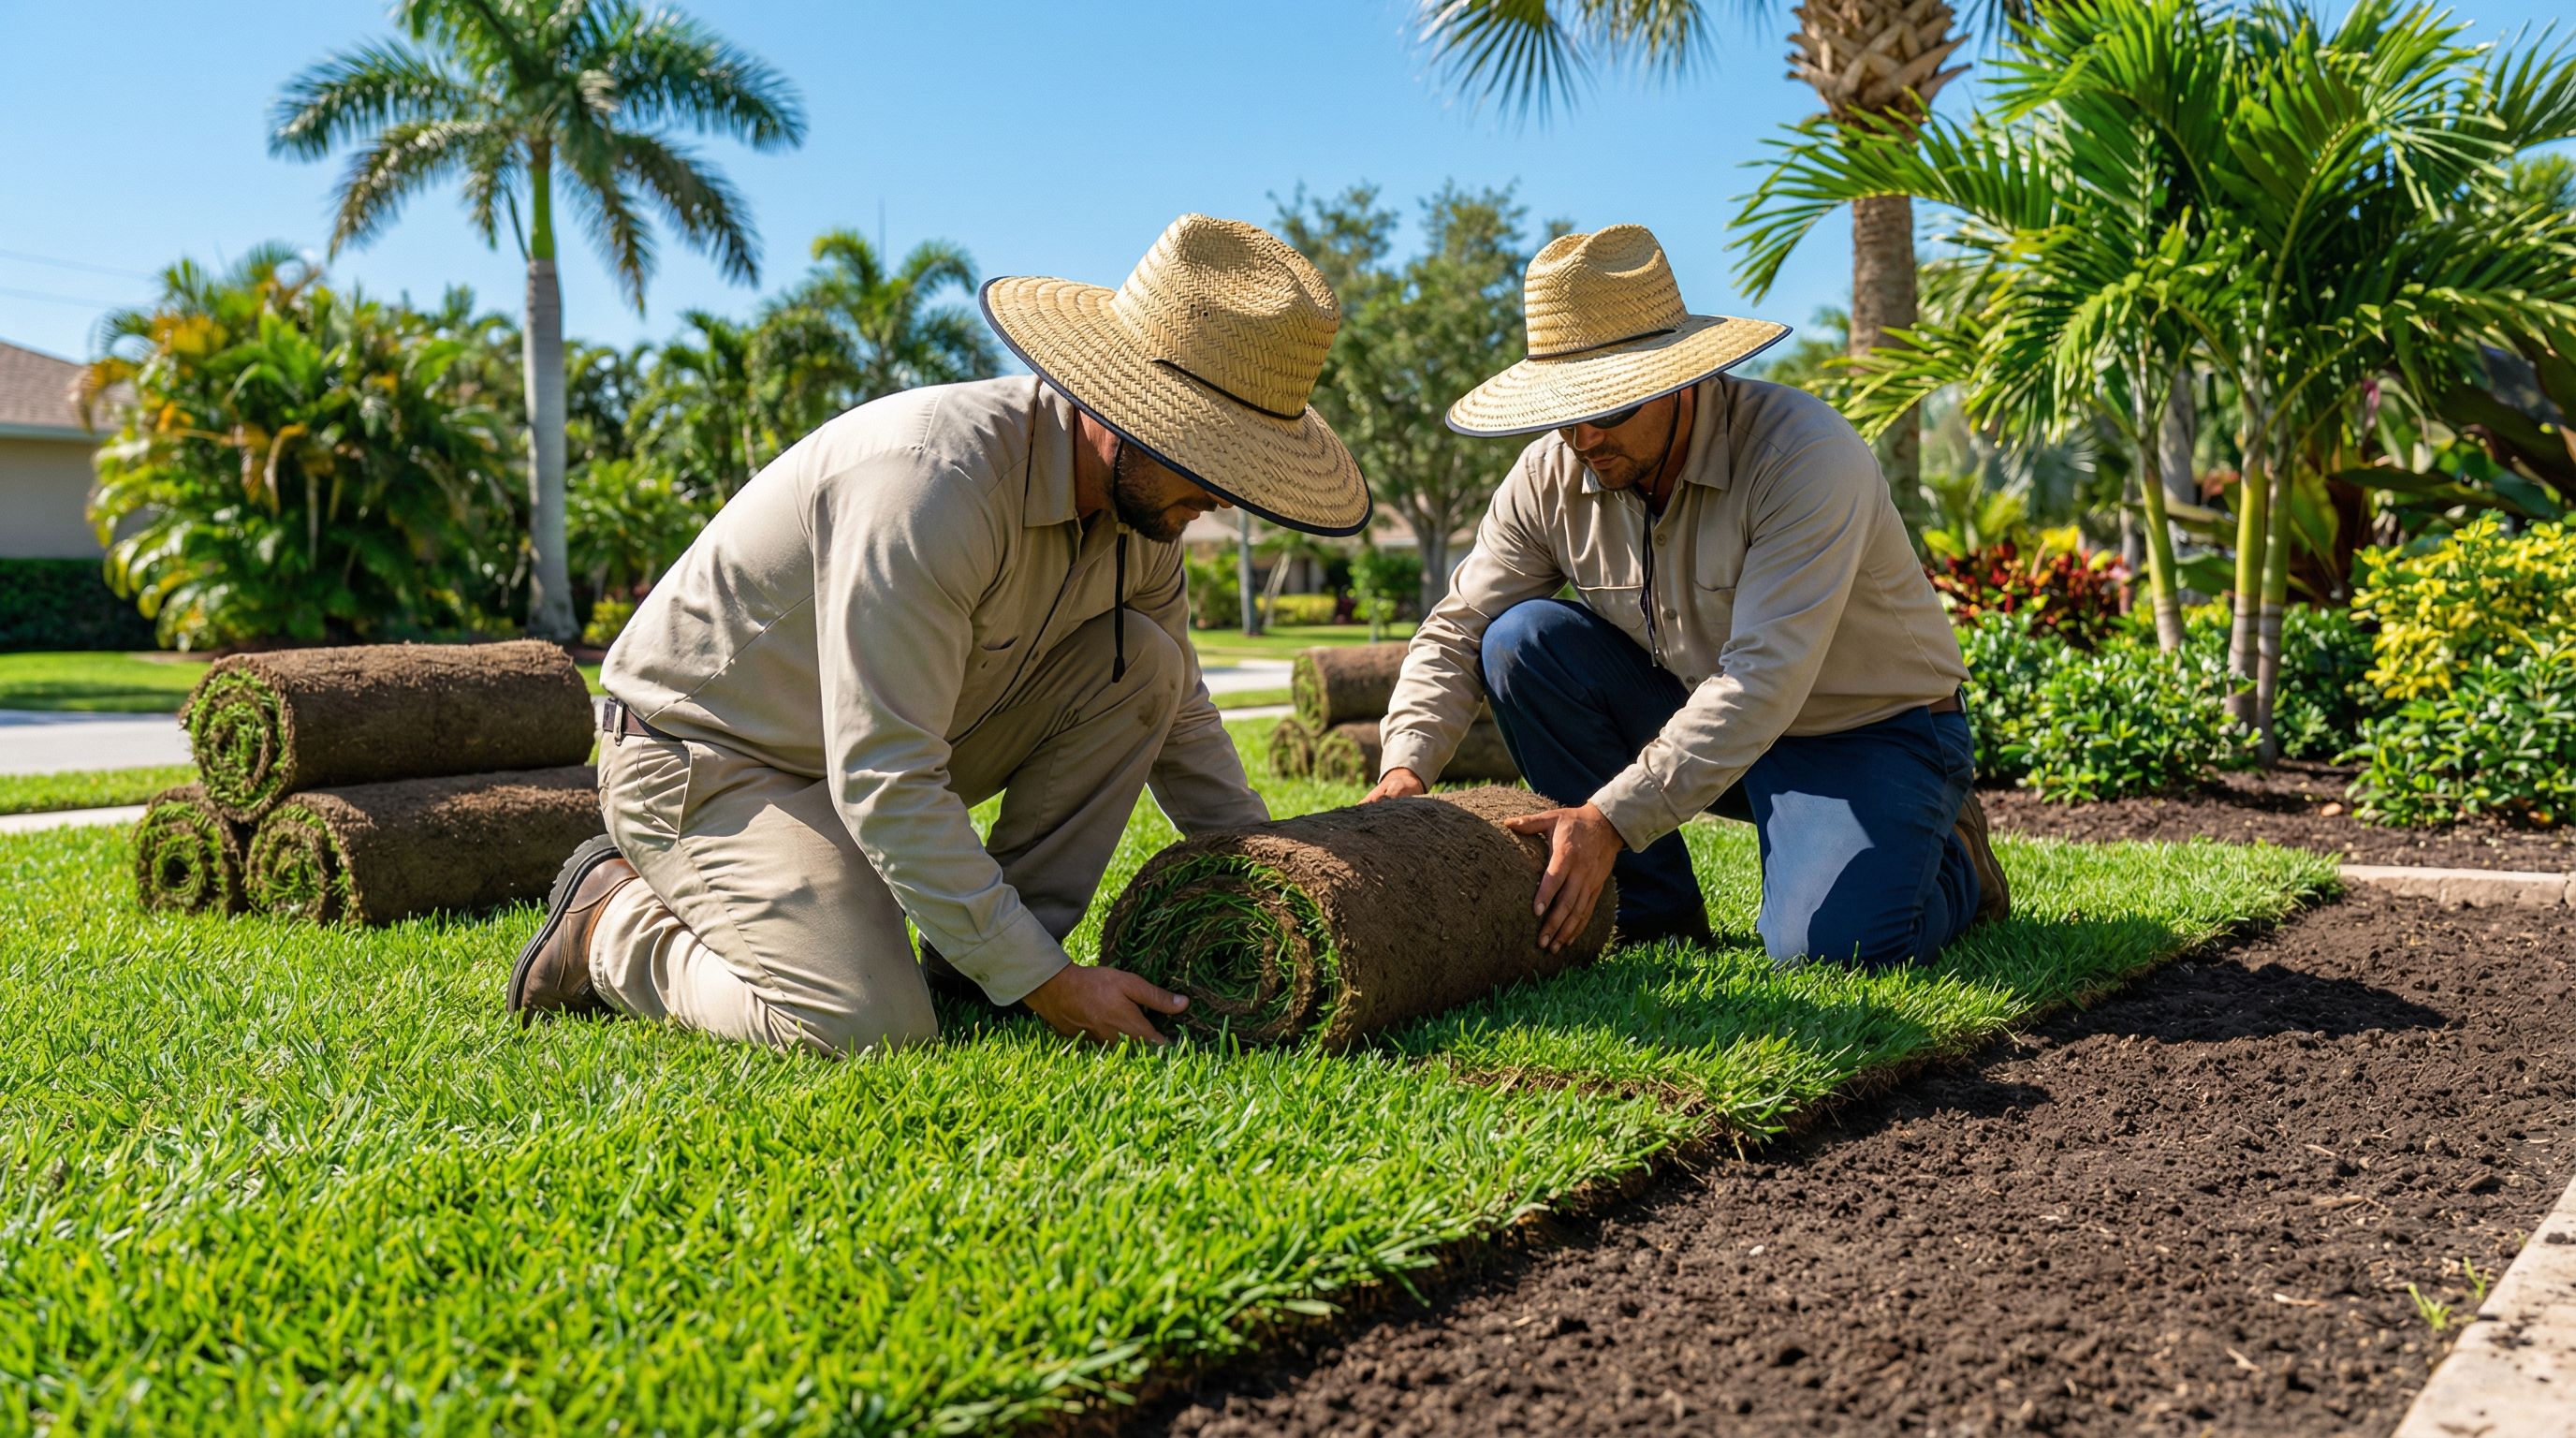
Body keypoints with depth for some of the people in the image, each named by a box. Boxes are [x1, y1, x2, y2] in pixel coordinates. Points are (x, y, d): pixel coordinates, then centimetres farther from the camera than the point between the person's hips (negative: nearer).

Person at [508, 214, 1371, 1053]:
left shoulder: (1141, 496, -5)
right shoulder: (935, 484, -32)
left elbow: (1177, 710, 11)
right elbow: (884, 783, -32)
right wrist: (1042, 983, -28)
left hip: (901, 742, 8)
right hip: (705, 755, -8)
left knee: (1140, 663, -8)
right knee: (873, 1031, -27)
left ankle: (968, 977, -4)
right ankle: (618, 923, 1)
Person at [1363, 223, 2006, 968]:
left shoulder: (1804, 453, -28)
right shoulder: (1550, 475, -10)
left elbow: (1765, 678, -35)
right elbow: (1457, 630, -6)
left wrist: (1612, 817, -40)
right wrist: (1404, 766, -25)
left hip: (1868, 732, -5)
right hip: (1712, 724, 5)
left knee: (1830, 943, -31)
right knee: (1523, 640, -17)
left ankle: (1951, 858, 7)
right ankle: (1659, 913, -5)